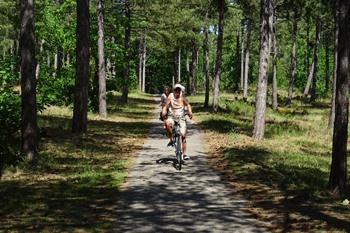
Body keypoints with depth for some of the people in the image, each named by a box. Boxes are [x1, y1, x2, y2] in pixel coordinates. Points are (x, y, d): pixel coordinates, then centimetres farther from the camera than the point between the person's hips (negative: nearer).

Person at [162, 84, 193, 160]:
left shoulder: (182, 97, -7)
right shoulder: (171, 96, -6)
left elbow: (188, 105, -16)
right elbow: (166, 106, -9)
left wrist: (190, 113, -35)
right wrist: (163, 113, -29)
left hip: (181, 117, 0)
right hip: (172, 117, 0)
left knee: (183, 136, -2)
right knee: (167, 123, -35)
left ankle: (184, 154, 9)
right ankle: (171, 140, -16)